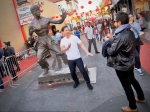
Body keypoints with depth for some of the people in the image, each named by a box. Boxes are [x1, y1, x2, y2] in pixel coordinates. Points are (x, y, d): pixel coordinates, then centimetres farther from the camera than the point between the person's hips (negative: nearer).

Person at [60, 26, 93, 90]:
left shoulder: (74, 37, -5)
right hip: (70, 59, 3)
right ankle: (76, 82, 38)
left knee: (83, 70, -3)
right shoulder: (62, 40, 1)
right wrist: (67, 47, -31)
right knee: (72, 72, 12)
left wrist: (87, 52, -23)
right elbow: (62, 50, -9)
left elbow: (81, 45, -12)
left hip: (77, 58, -2)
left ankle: (88, 83, 16)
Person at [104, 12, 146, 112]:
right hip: (130, 62, 9)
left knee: (127, 86, 9)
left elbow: (111, 51, -21)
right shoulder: (130, 32, -1)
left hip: (122, 65, -9)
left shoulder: (120, 36, -30)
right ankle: (141, 98, 48)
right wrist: (113, 39, 5)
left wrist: (107, 42, -5)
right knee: (133, 80, 27)